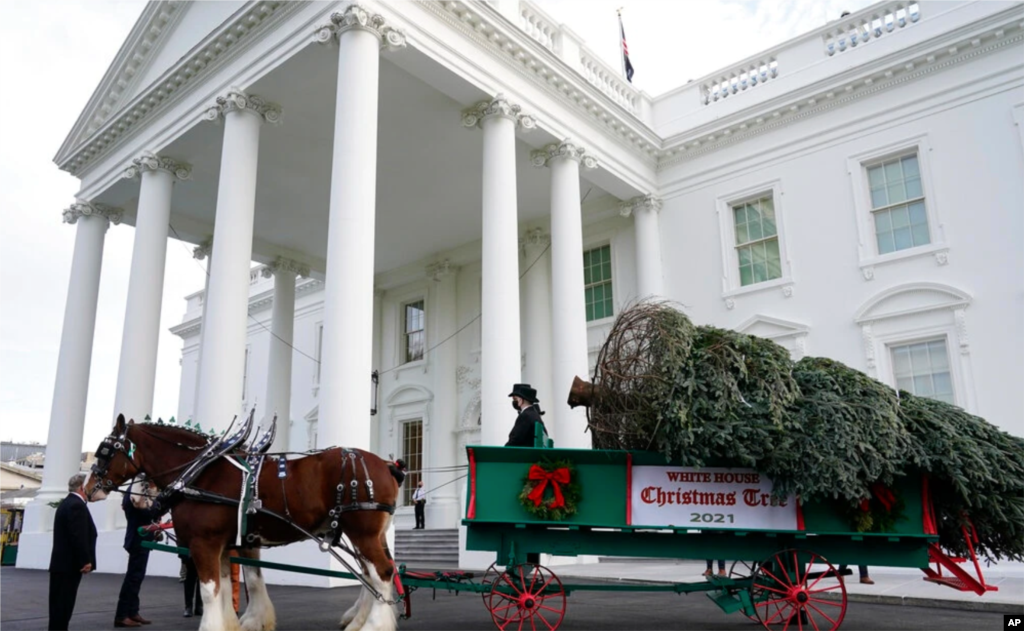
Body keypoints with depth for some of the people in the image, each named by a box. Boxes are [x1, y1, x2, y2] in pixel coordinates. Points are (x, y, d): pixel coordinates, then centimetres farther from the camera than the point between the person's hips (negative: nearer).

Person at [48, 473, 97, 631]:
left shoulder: (67, 503, 16)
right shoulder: (77, 505, -18)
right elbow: (79, 536, -23)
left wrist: (83, 560, 19)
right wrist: (85, 561, -17)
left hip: (61, 563, 10)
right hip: (69, 564, -10)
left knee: (59, 604, 13)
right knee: (63, 604, -6)